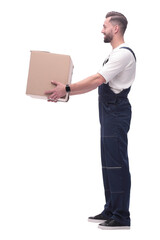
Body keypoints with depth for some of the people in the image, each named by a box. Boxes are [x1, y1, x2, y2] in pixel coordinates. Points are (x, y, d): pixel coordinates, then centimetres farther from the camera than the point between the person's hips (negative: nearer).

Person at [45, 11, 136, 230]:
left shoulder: (123, 54, -15)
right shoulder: (116, 54, 19)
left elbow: (97, 80, -23)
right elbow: (97, 83, 21)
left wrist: (67, 89, -22)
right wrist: (67, 92, 18)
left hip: (116, 112, -11)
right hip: (109, 112, 11)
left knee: (116, 163, -10)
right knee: (109, 163, 14)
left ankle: (122, 217, -6)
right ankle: (111, 211, 21)